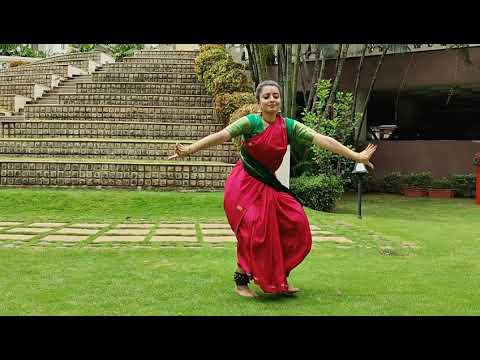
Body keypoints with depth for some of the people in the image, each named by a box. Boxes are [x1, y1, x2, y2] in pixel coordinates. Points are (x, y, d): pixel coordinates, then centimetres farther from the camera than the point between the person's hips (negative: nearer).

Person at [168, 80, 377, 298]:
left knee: (295, 223, -1)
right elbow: (221, 136, -25)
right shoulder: (250, 122, -13)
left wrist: (356, 156, -9)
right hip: (244, 184, -5)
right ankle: (241, 281, 7)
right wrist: (189, 150, -36)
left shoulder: (288, 126, -3)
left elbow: (321, 139, -7)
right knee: (253, 230, -13)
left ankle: (281, 278, 15)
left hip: (268, 185, 5)